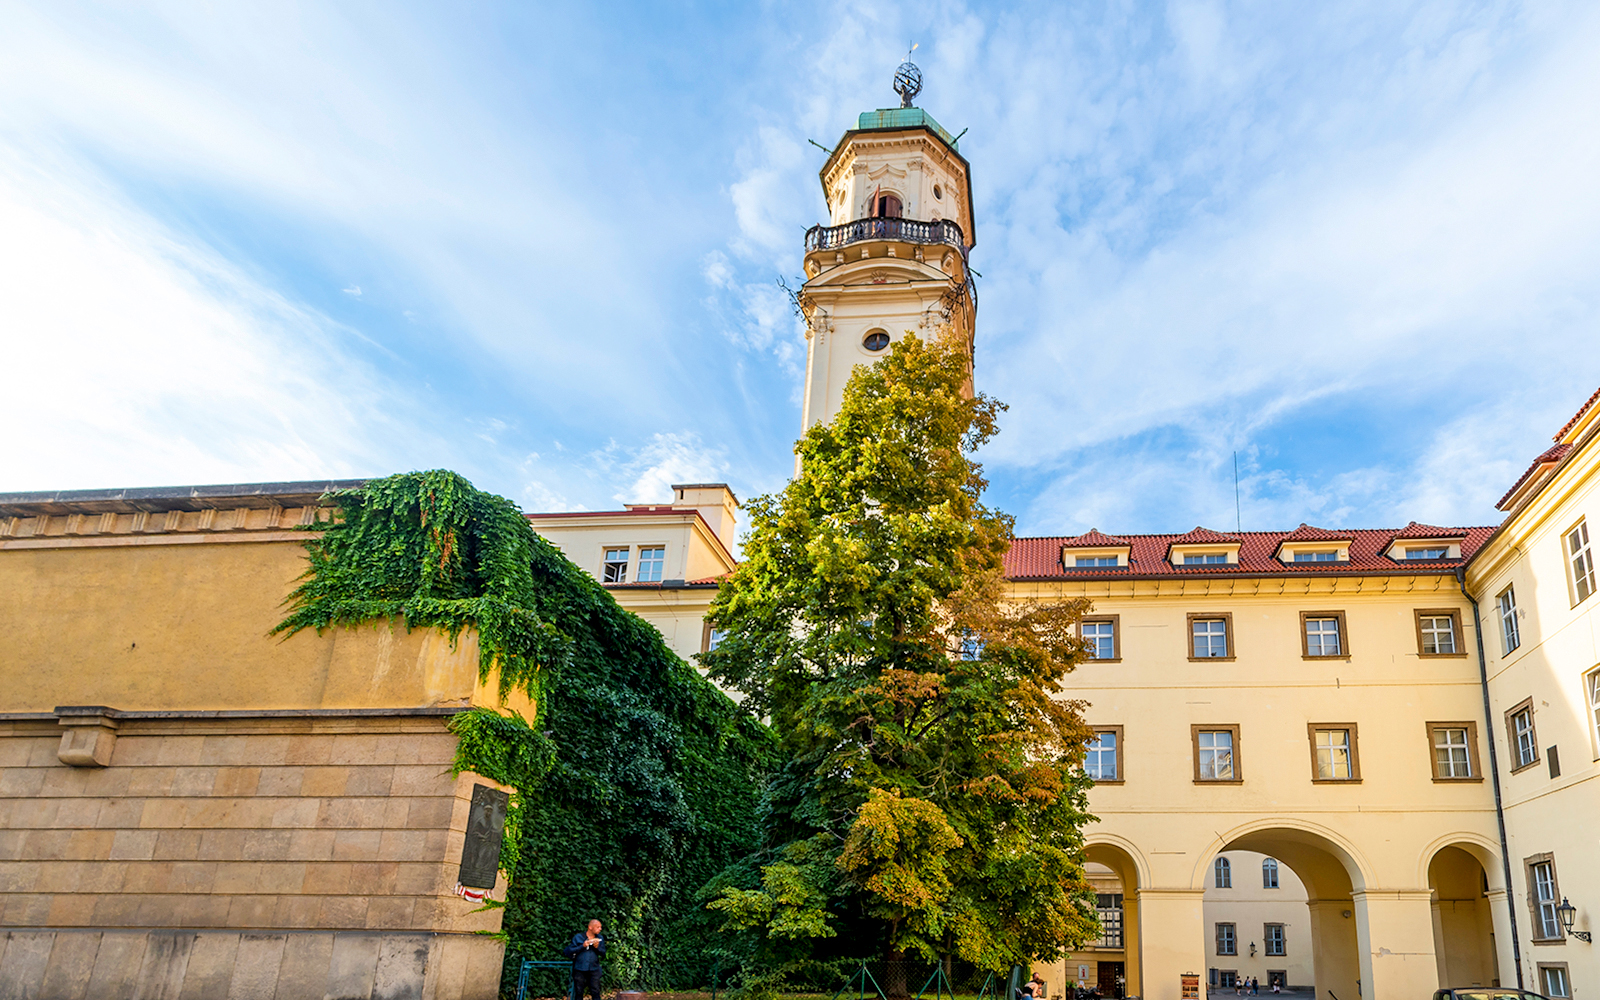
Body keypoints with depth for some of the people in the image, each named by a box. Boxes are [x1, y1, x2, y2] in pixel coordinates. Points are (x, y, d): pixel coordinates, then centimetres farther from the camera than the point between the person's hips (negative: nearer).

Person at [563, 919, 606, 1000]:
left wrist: (597, 947, -12)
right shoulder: (578, 937, 0)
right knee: (579, 993, 4)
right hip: (579, 970, -2)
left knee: (596, 993, -4)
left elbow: (603, 954, 7)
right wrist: (582, 946, -15)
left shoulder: (600, 939, 9)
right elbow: (569, 951, -6)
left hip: (594, 970, 2)